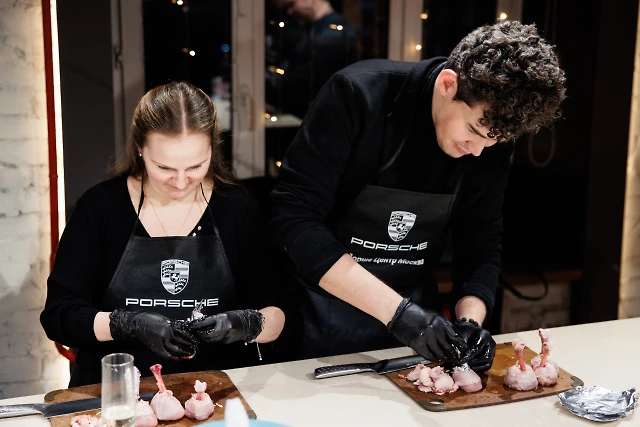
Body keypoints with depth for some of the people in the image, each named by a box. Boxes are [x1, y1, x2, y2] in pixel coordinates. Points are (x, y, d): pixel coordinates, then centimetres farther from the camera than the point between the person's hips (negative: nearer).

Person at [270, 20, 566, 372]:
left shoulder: (491, 139, -9)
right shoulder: (359, 95, -24)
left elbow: (480, 246, -1)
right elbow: (293, 219, -27)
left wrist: (470, 319, -20)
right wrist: (396, 310, -32)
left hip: (415, 313, 4)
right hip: (323, 316, -3)